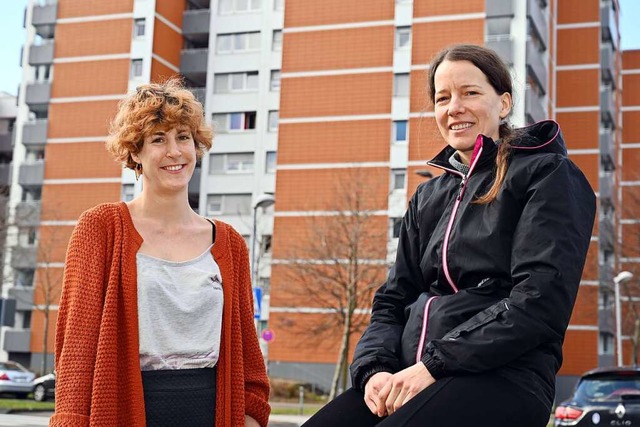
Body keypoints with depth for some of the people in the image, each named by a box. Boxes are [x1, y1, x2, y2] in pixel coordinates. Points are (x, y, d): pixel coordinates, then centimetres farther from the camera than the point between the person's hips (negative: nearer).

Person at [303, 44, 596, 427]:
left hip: (501, 379, -5)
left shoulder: (546, 175, 3)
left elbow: (539, 301, -10)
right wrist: (375, 368, -4)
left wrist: (435, 364, -15)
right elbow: (394, 300, 17)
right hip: (408, 379, 6)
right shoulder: (428, 197, 22)